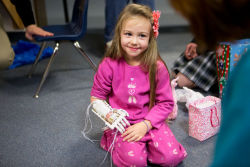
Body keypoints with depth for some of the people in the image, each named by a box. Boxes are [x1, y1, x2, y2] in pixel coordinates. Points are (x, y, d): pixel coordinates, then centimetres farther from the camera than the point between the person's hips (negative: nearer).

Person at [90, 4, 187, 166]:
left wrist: (145, 125, -15)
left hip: (150, 122, 2)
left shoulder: (157, 67, -9)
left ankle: (142, 143, 12)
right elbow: (96, 96, 2)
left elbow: (165, 102, -4)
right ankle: (115, 142, 9)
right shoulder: (109, 65, -9)